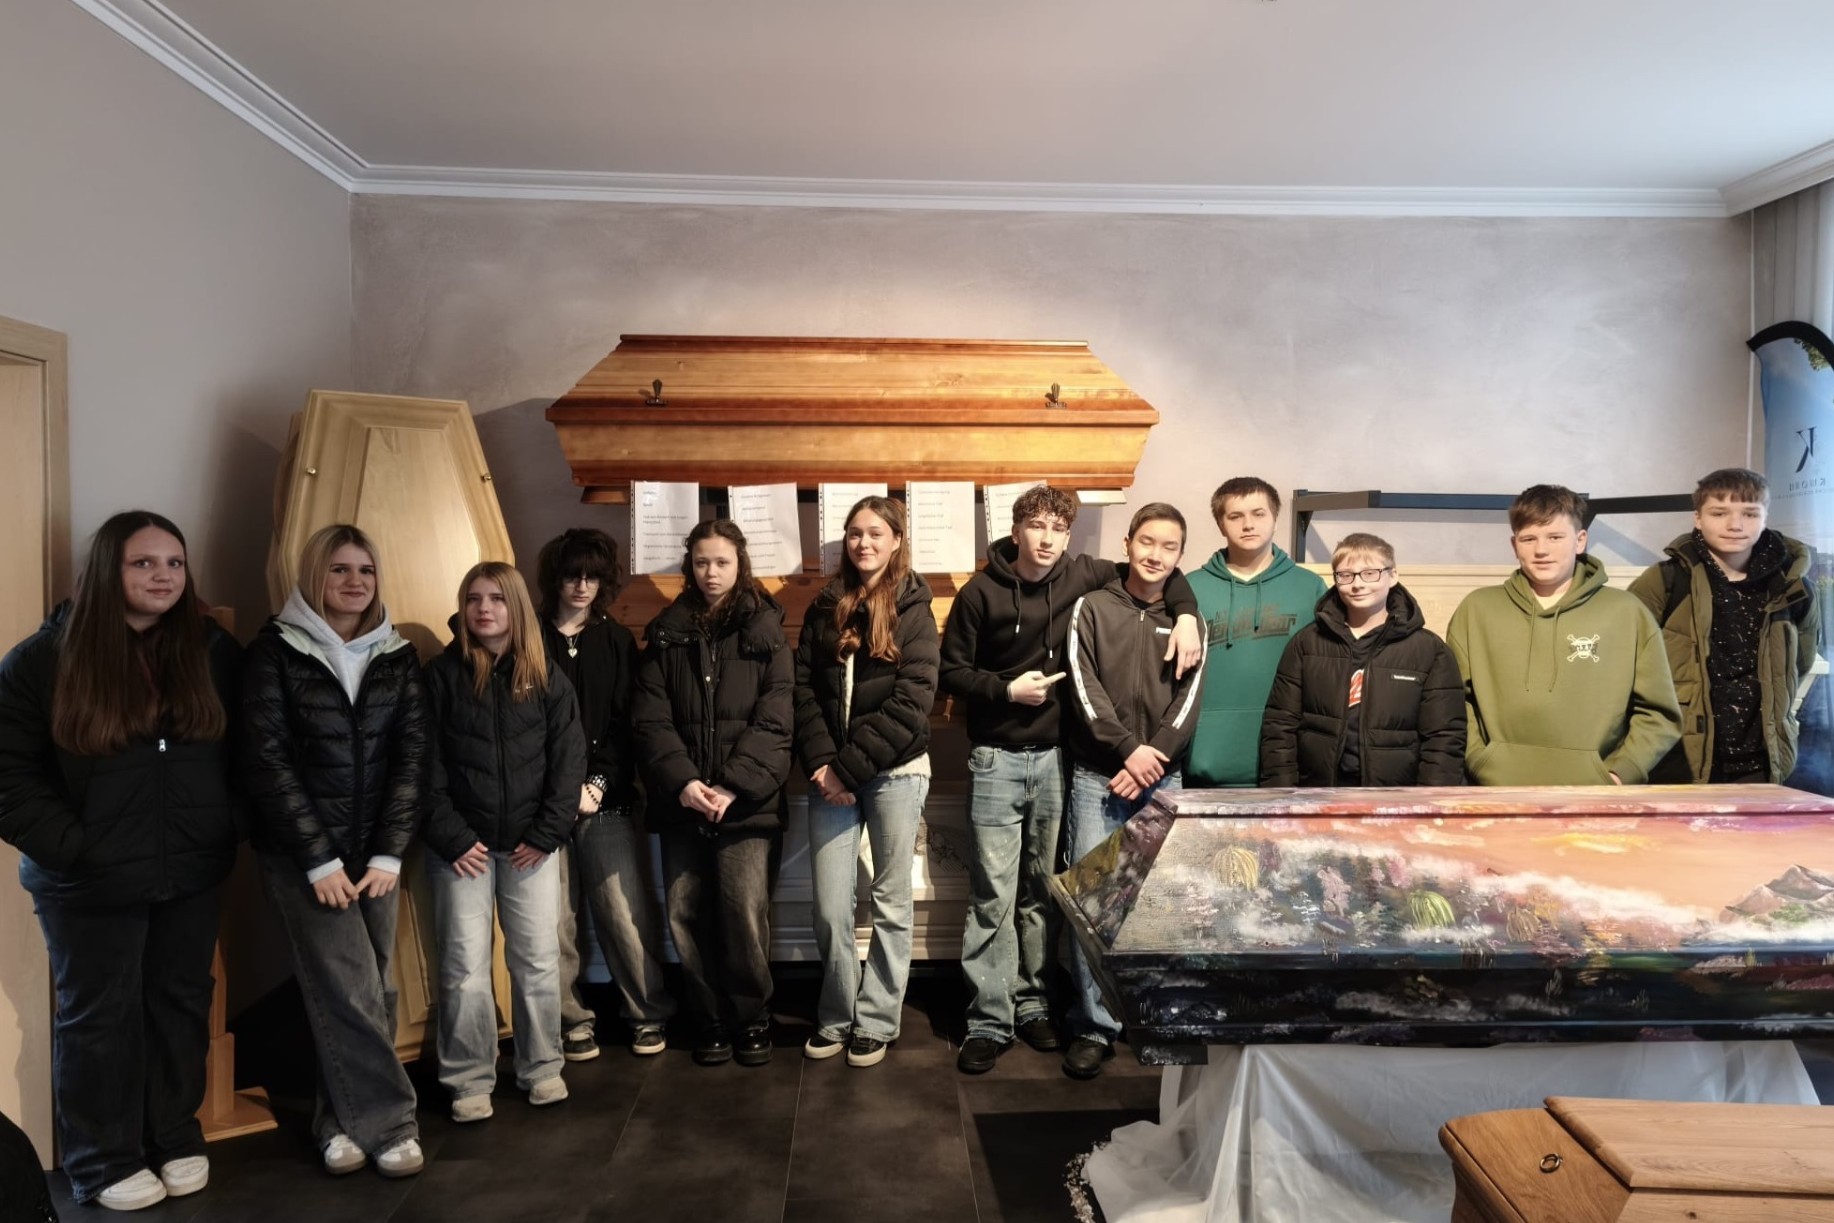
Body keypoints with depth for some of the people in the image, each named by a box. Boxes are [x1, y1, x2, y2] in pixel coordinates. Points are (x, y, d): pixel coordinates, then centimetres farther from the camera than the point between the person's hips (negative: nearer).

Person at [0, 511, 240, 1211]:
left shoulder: (213, 652, 1)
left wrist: (227, 830, -4)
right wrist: (75, 849, -16)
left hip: (192, 874, 3)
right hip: (91, 884, -3)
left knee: (181, 1005, 14)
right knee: (99, 1018, 10)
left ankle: (176, 1139, 32)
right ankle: (103, 1161, 26)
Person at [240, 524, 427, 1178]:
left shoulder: (397, 655, 6)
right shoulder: (275, 650, -5)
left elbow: (411, 755, 2)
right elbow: (267, 760, -9)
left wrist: (388, 854, -6)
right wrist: (319, 859, -13)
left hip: (375, 849, 4)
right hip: (300, 850, -4)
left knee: (372, 989, 6)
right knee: (349, 989, -7)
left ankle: (343, 1120, 21)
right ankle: (389, 1122, 5)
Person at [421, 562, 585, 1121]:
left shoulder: (548, 678, 4)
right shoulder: (441, 676, 0)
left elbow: (568, 761, 1)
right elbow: (427, 765, -3)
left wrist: (547, 834, -7)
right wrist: (451, 837, -11)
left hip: (529, 844, 1)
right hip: (462, 844, -1)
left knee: (538, 961, 6)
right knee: (465, 967, 2)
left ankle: (541, 1067, 22)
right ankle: (470, 1079, 16)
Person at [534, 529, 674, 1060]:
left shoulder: (617, 641, 11)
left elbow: (626, 725, 5)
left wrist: (599, 785, -7)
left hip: (608, 802, 1)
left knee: (626, 917, -2)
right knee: (557, 922, 0)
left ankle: (648, 1013, 14)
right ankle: (573, 1021, 16)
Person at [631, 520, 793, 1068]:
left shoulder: (765, 633, 4)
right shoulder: (666, 635, 11)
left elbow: (773, 722, -5)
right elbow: (650, 718, 2)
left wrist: (732, 786, -15)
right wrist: (680, 781, -12)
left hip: (747, 803, -2)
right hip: (681, 804, 3)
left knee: (745, 915, -7)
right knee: (686, 916, 4)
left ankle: (752, 1021, 13)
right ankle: (709, 1022, 20)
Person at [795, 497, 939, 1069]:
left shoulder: (913, 610, -1)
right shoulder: (825, 608, 9)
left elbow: (911, 701, -10)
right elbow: (803, 688, 4)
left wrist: (851, 766, -15)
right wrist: (821, 763, -10)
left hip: (895, 772, -2)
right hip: (832, 774, 3)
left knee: (890, 903, 7)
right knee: (830, 909, 2)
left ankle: (876, 1022, 20)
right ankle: (836, 1018, 20)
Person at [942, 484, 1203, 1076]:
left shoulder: (1081, 578, 2)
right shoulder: (981, 592, -4)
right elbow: (951, 671, 0)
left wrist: (1186, 615, -2)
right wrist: (1006, 689, -13)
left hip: (1055, 757, 3)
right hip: (997, 759, -2)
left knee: (1044, 892, 11)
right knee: (993, 894, -3)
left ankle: (1033, 1005, 24)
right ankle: (990, 1021, 6)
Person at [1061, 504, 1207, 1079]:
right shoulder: (1093, 607, 5)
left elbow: (1189, 699, 2)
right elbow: (1085, 687, -4)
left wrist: (1153, 758, -10)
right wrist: (1128, 749, -13)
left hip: (1163, 779, 2)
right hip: (1097, 775, -1)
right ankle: (1095, 1025, 5)